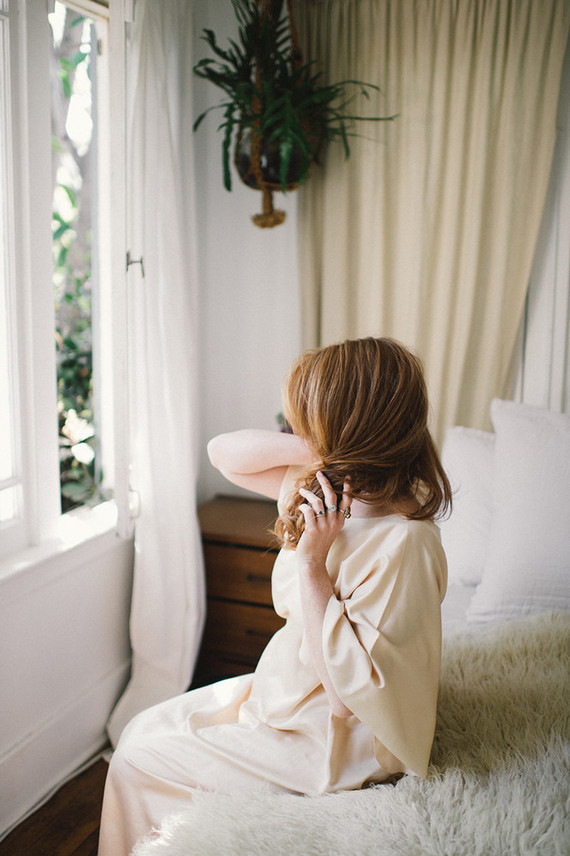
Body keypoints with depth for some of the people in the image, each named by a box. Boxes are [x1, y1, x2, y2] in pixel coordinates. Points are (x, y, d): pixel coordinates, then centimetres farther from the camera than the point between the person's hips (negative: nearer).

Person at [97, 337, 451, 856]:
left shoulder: (403, 545, -30)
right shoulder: (327, 485, -5)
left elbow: (350, 683, -29)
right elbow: (224, 453, 0)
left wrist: (311, 564, -31)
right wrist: (315, 448, -16)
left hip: (334, 741, -8)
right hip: (284, 691, 8)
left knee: (136, 763, 0)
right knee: (145, 728, 11)